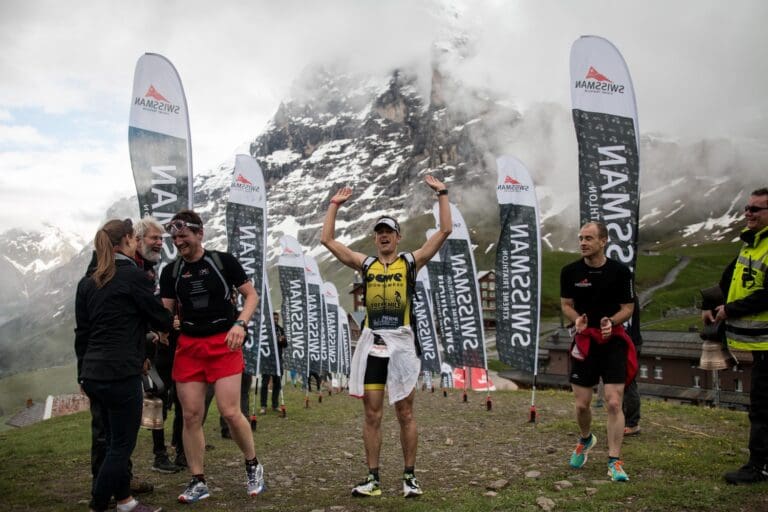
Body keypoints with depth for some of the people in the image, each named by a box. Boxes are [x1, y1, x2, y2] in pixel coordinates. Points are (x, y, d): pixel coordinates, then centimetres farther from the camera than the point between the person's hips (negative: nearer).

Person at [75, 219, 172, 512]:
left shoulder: (87, 282, 11)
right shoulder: (133, 275, -9)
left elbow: (81, 333, 14)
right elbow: (159, 319, -1)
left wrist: (83, 373, 21)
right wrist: (171, 325, 21)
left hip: (93, 374, 8)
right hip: (121, 374, -8)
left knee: (115, 441, 17)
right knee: (122, 445, 1)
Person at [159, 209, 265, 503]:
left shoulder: (223, 261, -2)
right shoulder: (170, 271, 7)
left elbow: (251, 295, 1)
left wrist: (239, 324, -15)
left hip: (223, 343, -4)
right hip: (188, 345, 4)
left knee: (230, 412, -9)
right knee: (191, 416, 3)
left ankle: (253, 467, 16)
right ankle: (198, 482, 16)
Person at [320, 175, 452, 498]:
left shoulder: (411, 262, 5)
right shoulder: (365, 264, 10)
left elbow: (445, 231, 0)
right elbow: (327, 240, 9)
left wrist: (442, 194, 1)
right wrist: (335, 204, 11)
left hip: (401, 342, -2)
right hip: (372, 342, 2)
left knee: (405, 413, 5)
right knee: (372, 414, 5)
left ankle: (409, 476, 17)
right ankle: (373, 478, 15)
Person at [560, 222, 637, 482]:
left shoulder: (620, 272, -6)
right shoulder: (570, 271, -2)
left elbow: (628, 308, 1)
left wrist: (611, 322, -19)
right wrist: (576, 319, -15)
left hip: (613, 342, -1)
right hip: (584, 342, 2)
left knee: (614, 403, -7)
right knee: (582, 404, 8)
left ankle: (614, 462, 4)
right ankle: (585, 439, 38)